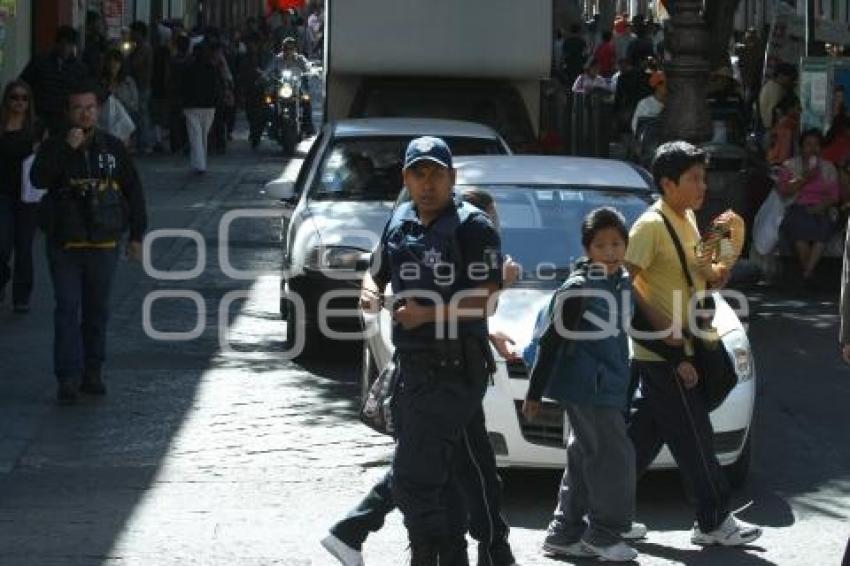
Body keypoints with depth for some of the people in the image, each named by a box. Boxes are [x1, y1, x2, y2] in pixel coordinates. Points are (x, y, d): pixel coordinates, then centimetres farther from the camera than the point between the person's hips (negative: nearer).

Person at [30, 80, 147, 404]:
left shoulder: (113, 148, 4)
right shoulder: (54, 147, 0)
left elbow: (133, 191, 10)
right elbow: (38, 179, -18)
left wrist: (137, 235, 8)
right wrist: (66, 149, -25)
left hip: (104, 244, 2)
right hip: (65, 244, -2)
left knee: (97, 311, 9)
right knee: (67, 310, -7)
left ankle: (92, 373, 18)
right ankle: (68, 378, -10)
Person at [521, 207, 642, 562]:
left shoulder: (624, 284, 9)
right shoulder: (577, 289, -15)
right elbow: (550, 340, -13)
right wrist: (534, 394, -13)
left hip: (610, 387, 9)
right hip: (586, 387, -9)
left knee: (585, 461, 13)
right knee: (614, 457, -8)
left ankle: (566, 533, 20)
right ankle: (604, 533, 3)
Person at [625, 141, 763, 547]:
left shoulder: (687, 218, 12)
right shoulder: (651, 225, -17)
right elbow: (627, 280, -22)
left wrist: (712, 273, 0)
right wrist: (661, 327, -24)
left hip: (678, 350, 9)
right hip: (665, 355, -9)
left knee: (645, 433, 13)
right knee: (694, 438, -2)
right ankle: (714, 521, 5)